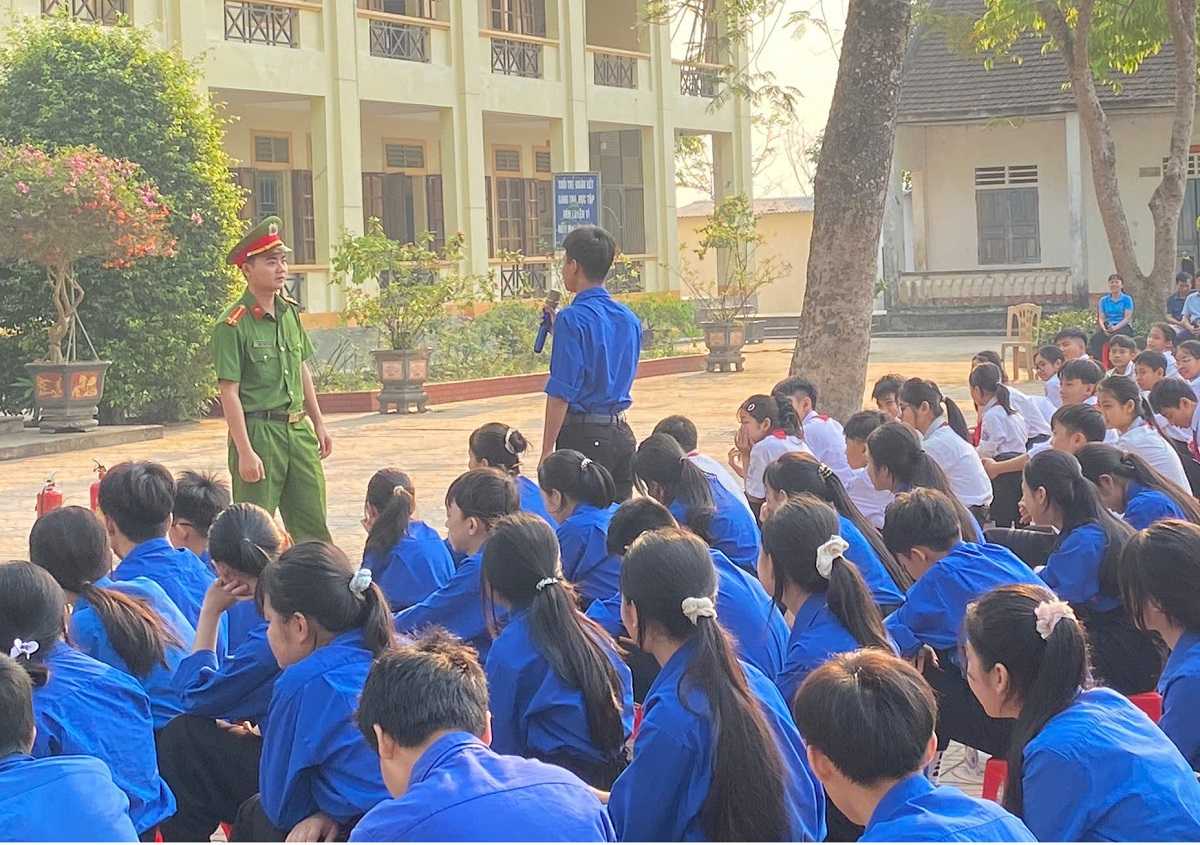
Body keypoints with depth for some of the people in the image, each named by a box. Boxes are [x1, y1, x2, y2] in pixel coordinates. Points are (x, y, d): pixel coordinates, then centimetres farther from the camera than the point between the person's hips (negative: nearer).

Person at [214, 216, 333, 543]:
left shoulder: (290, 310, 9)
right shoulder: (232, 325, -12)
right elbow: (229, 393, -13)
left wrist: (318, 424, 21)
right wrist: (245, 452, -17)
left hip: (298, 428, 7)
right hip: (259, 431, -7)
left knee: (313, 524, 10)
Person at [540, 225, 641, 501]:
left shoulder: (572, 319, -12)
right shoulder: (630, 319, 10)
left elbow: (561, 393, -15)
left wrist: (547, 451, -12)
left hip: (583, 436, -7)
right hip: (622, 434, 7)